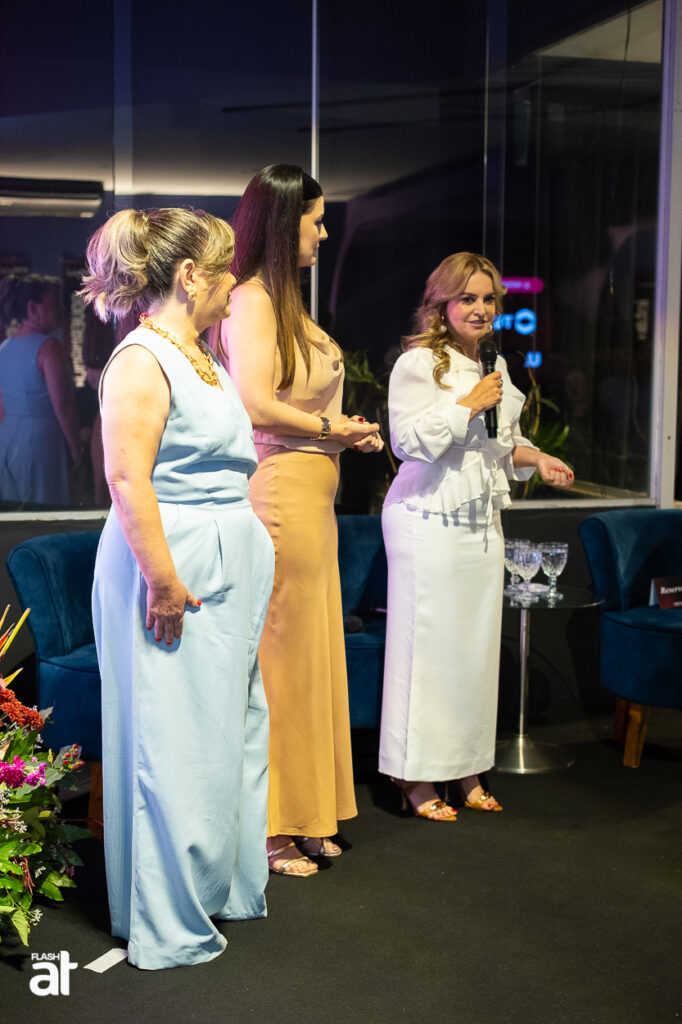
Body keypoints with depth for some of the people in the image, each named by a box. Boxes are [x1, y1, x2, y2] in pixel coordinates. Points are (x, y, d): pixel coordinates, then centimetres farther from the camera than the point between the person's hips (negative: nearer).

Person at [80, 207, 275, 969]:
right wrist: (163, 580, -24)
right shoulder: (142, 361, -15)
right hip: (174, 569, -10)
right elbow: (128, 478, -22)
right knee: (175, 742, -2)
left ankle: (223, 886, 34)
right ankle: (168, 927, 13)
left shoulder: (204, 360, 14)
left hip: (228, 568, 10)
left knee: (230, 727, 18)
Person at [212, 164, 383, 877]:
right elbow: (255, 404, -22)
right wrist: (332, 429, -10)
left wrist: (347, 433, 11)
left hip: (311, 494, 10)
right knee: (280, 657, -3)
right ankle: (269, 829, 10)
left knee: (309, 652, 14)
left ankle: (305, 816, 26)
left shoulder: (284, 301, 18)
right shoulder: (253, 301, -12)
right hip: (280, 490, -10)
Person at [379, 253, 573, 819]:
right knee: (427, 644, -4)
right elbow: (409, 439, -18)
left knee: (477, 644, 9)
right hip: (429, 523, -7)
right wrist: (471, 403, -15)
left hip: (481, 522, 7)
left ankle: (468, 771, 20)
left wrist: (535, 458, 8)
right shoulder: (418, 363, -6)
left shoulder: (495, 368, 17)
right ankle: (416, 779, 6)